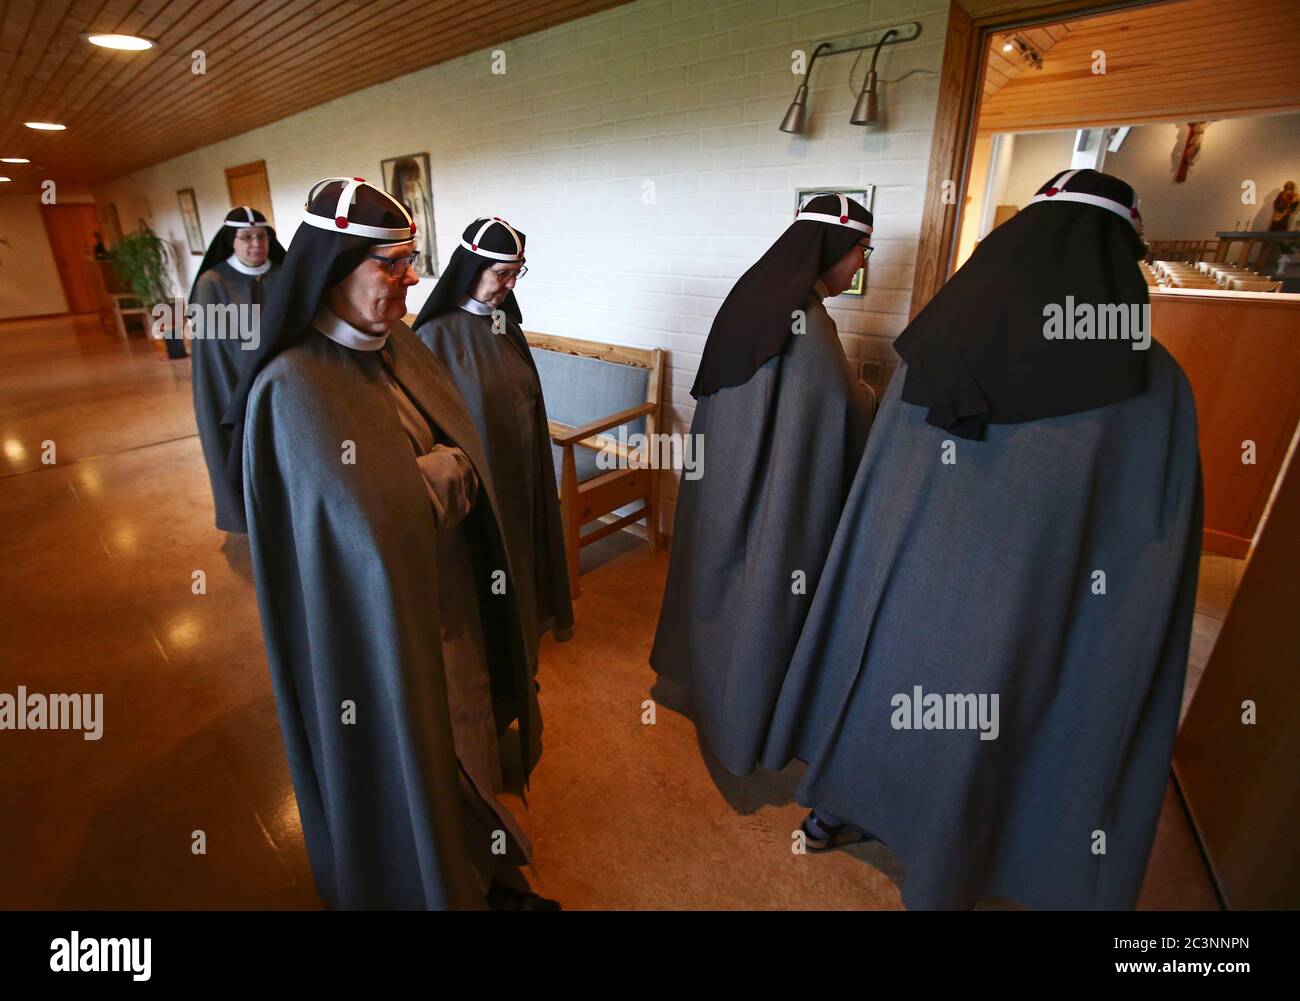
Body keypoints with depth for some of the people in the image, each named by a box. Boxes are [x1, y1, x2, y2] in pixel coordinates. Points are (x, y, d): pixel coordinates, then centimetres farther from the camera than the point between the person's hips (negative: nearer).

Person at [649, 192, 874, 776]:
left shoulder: (754, 296, 5)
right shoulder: (804, 320, -23)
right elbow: (840, 416, -22)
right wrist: (866, 403, -3)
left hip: (724, 474, 10)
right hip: (777, 491, -9)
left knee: (721, 574, 24)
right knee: (763, 595, 8)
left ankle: (698, 674, 47)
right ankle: (741, 718, 30)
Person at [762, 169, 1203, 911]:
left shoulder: (933, 347, -7)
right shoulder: (1150, 382, -14)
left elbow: (875, 490, -1)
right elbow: (1162, 542, -9)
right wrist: (1134, 660, 5)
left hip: (905, 589, 3)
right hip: (1025, 621, -2)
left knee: (878, 683, 25)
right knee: (974, 750, 18)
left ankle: (836, 812, 48)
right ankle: (942, 882, 42)